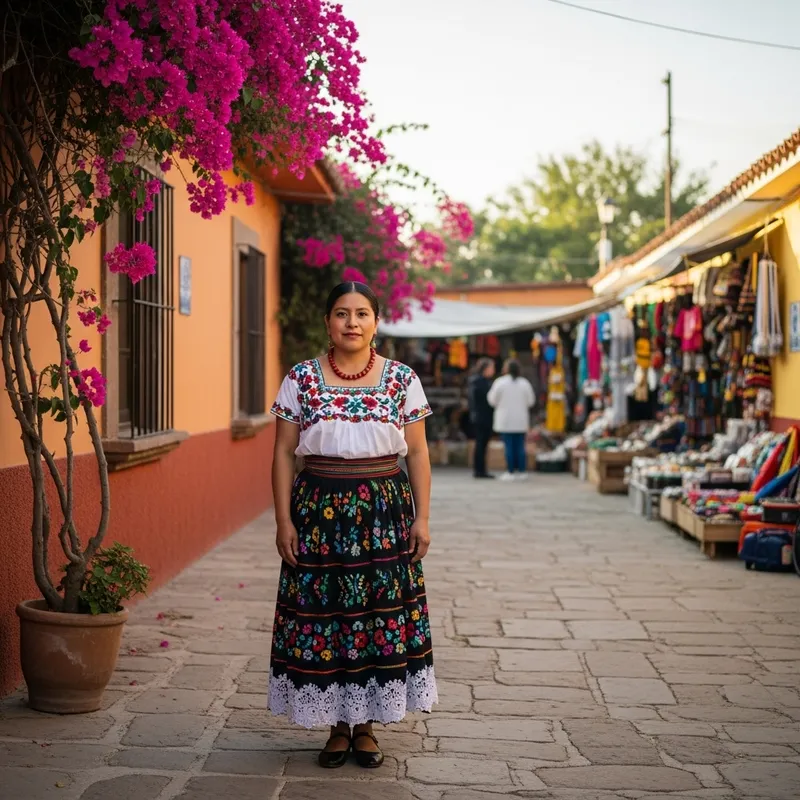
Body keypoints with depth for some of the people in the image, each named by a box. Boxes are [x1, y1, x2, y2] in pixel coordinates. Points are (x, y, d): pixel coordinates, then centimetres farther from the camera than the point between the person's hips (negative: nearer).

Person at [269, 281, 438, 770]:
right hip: (319, 509, 0)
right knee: (320, 614, 2)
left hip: (384, 510, 0)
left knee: (382, 615, 3)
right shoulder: (301, 380, 2)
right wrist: (284, 520, -4)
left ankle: (367, 725, 18)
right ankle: (338, 726, 17)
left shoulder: (402, 379, 3)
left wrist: (422, 518, -1)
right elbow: (284, 454, 2)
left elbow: (418, 453, 4)